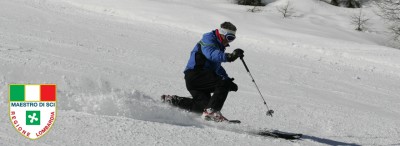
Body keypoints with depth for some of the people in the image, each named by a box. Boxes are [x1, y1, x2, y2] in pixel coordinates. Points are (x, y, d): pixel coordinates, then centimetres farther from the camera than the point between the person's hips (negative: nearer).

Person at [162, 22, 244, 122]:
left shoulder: (219, 45, 21)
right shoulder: (208, 39, -9)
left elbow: (217, 67, 30)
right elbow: (212, 55, -31)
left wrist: (227, 79, 16)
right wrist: (229, 57, -46)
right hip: (195, 75, -10)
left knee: (204, 104, 12)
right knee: (223, 84, -22)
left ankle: (171, 100, 23)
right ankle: (211, 111, -26)